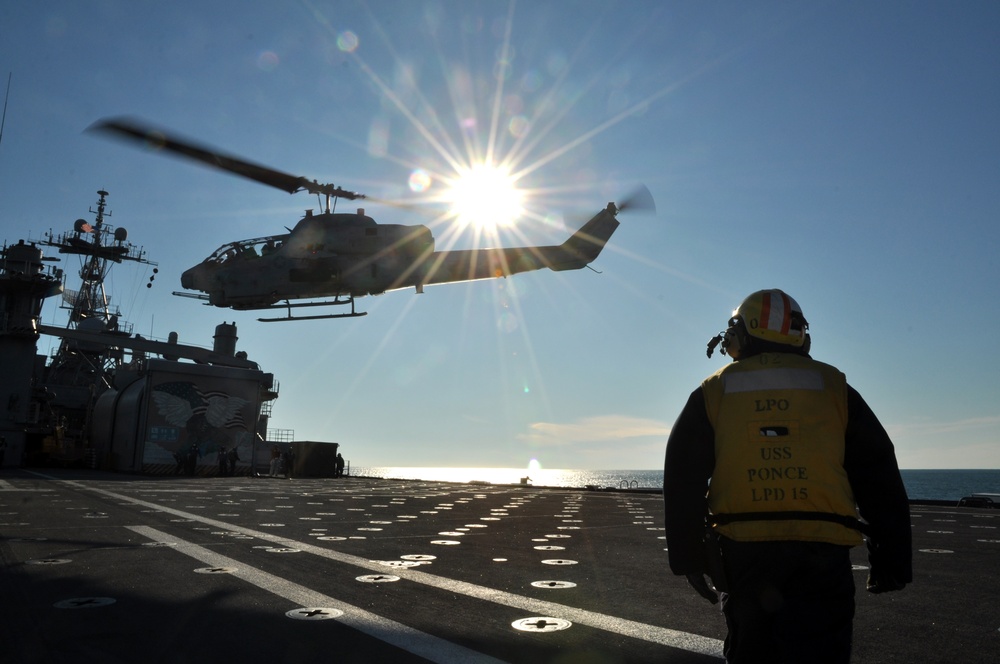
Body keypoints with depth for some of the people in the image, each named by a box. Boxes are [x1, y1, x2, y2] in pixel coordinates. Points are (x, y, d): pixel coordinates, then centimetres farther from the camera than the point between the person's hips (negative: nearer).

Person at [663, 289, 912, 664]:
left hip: (743, 552, 1)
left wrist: (689, 557, 10)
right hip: (821, 553, 0)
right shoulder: (833, 388, 10)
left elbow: (683, 484, 5)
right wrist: (891, 559, 13)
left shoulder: (712, 393, 9)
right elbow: (879, 478, 8)